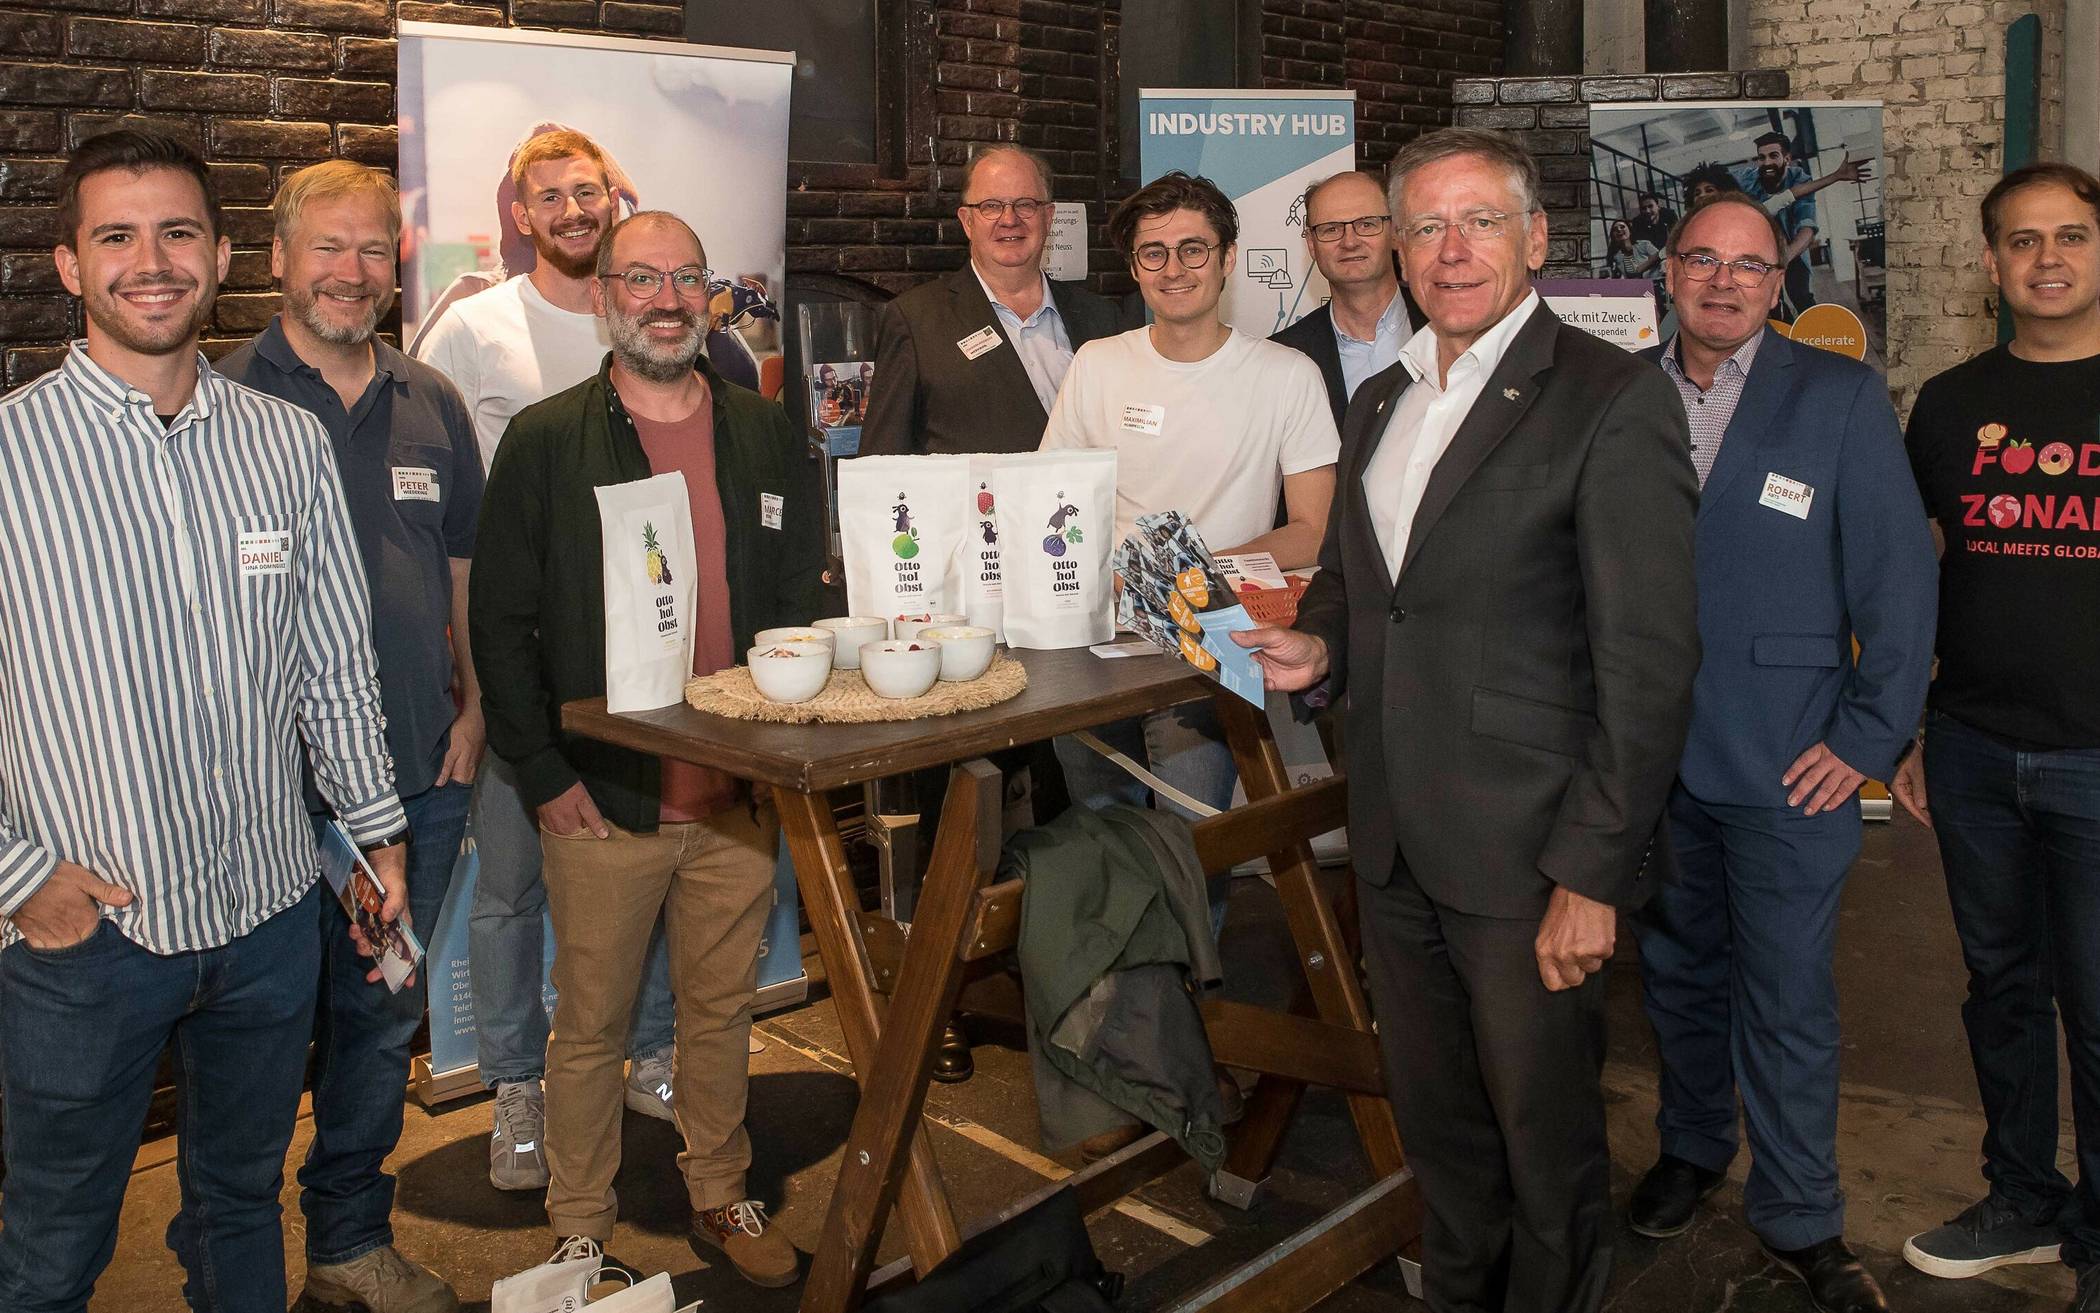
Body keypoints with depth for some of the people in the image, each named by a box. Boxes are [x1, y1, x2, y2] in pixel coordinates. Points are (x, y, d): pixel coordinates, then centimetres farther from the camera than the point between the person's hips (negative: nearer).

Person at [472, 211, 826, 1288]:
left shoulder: (766, 435, 7)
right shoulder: (545, 442, -2)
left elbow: (805, 602, 10)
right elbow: (500, 623, -2)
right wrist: (545, 774, -8)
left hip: (739, 797, 3)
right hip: (602, 798, -2)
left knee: (722, 1009, 15)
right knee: (592, 1023, 9)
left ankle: (720, 1196, 34)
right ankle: (580, 1229, 27)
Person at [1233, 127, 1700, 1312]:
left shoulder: (1613, 399, -10)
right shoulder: (1379, 402, 13)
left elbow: (1649, 659, -14)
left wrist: (1591, 873, -17)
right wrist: (1316, 650, 1)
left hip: (1529, 858, -6)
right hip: (1397, 853, 7)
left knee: (1547, 1141, 8)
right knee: (1437, 1126, 20)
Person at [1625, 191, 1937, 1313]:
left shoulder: (1841, 397, -2)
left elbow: (1898, 575, -3)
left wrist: (1872, 737, -8)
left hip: (1788, 763, -3)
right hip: (1648, 752, 3)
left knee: (1788, 997, 3)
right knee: (1677, 969, 18)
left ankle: (1800, 1221, 20)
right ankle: (1691, 1148, 39)